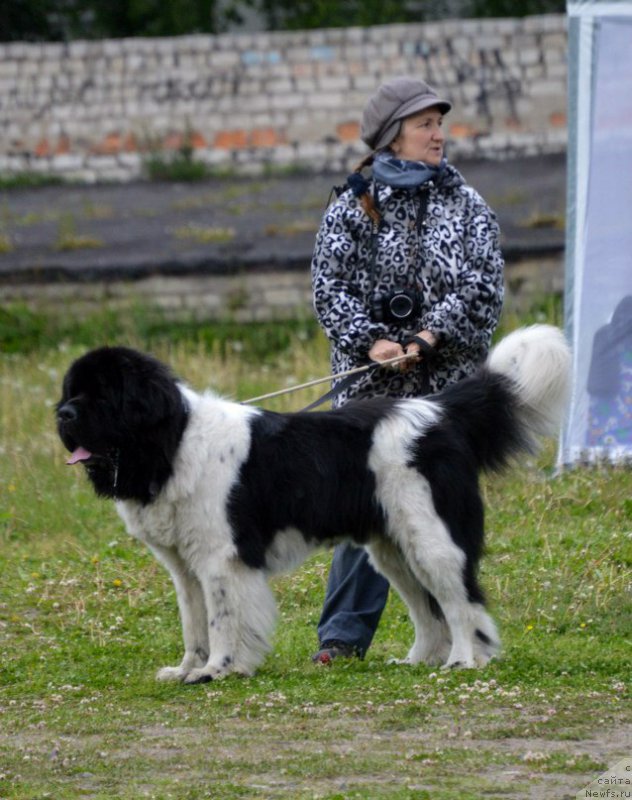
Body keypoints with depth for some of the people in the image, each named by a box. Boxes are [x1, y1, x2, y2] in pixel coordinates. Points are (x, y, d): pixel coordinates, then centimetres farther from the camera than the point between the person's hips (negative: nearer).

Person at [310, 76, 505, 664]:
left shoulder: (466, 206, 8)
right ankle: (344, 633, -1)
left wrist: (430, 336, -13)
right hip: (371, 383, -1)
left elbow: (483, 284, 0)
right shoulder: (352, 207, 5)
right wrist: (371, 341, -15)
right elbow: (331, 285, 0)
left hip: (449, 383, 1)